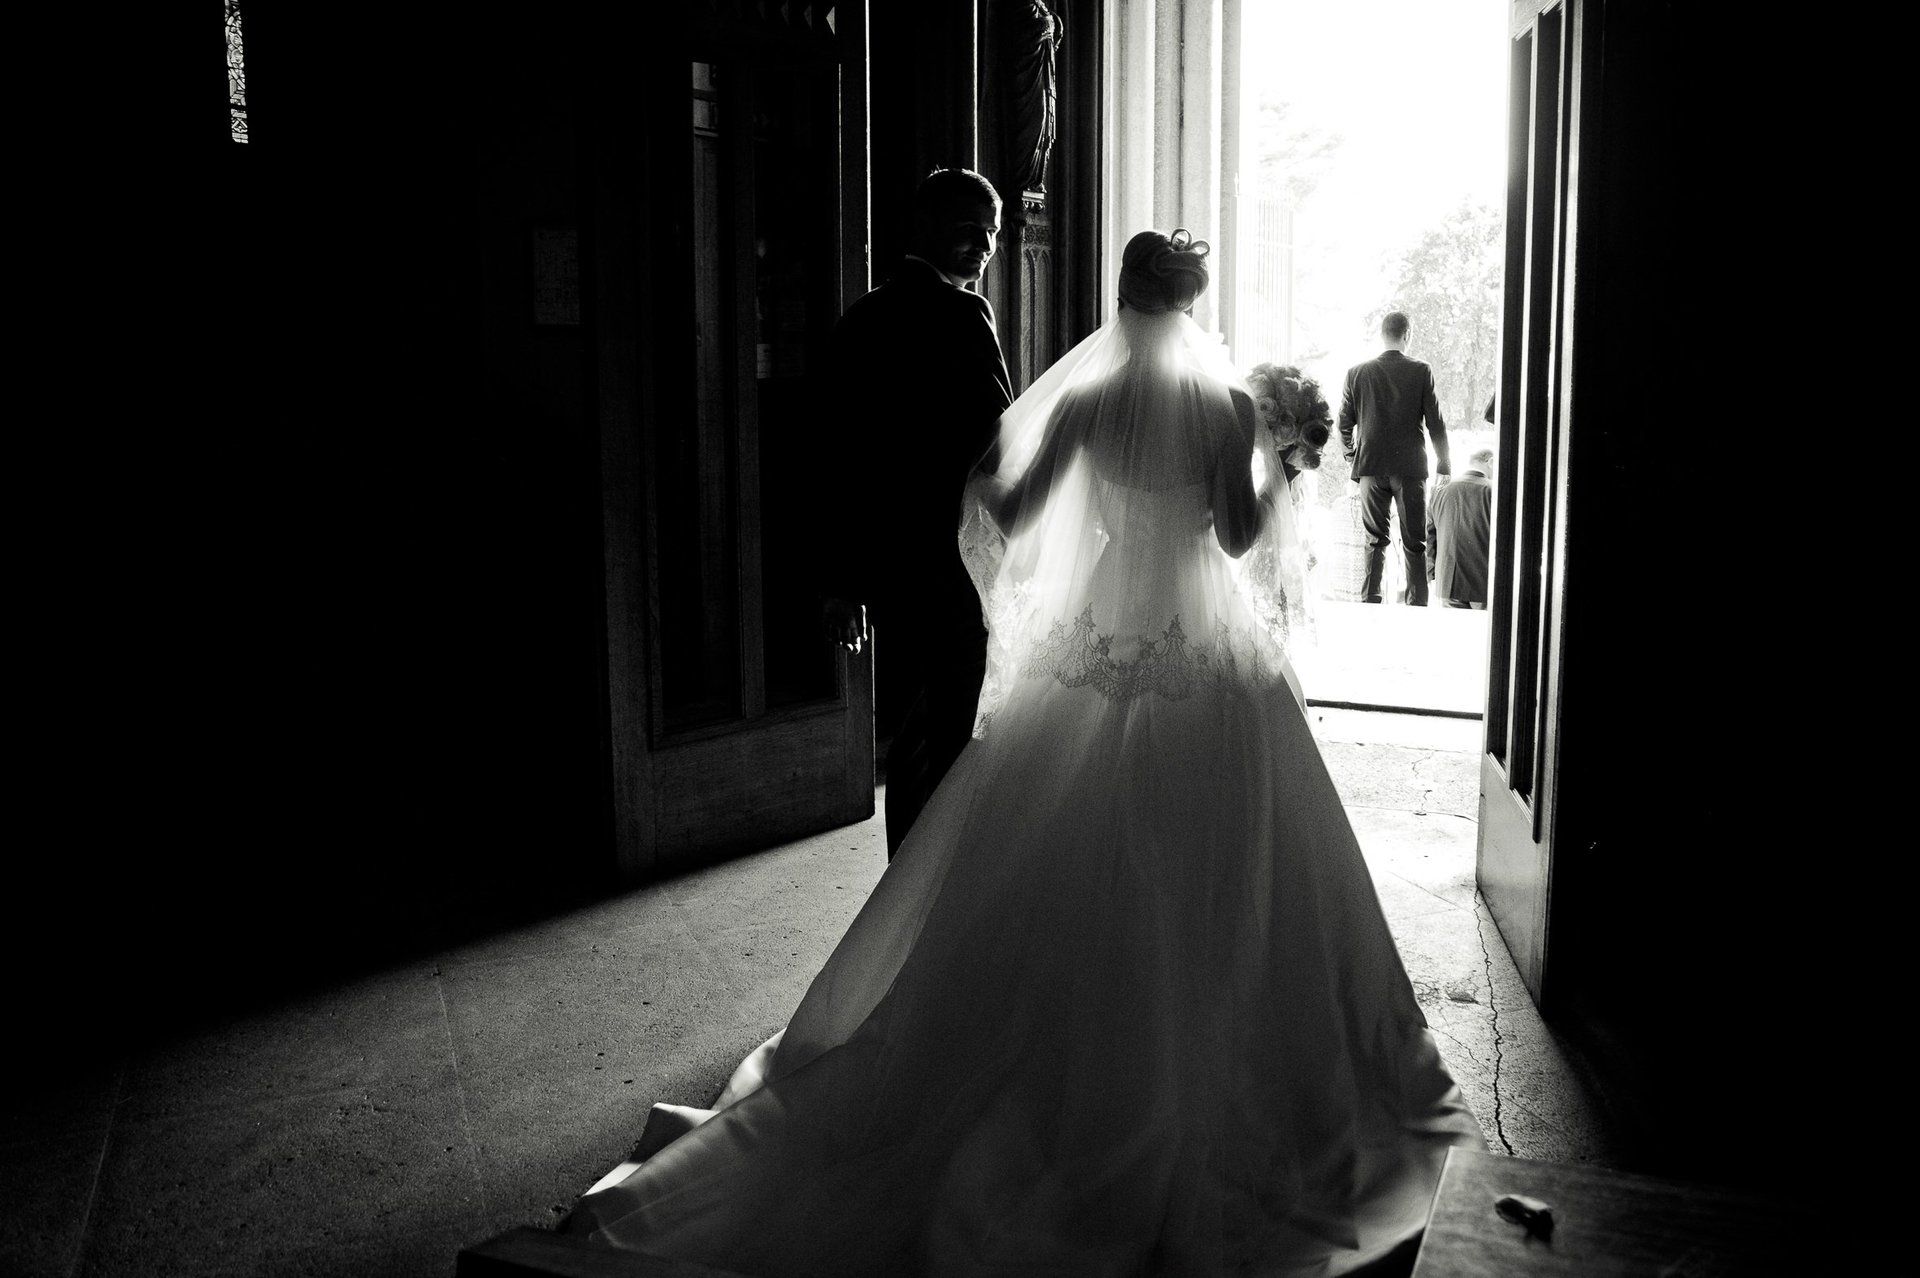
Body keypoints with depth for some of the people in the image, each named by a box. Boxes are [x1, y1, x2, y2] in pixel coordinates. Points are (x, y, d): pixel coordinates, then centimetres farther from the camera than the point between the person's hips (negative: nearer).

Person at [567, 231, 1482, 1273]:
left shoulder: (1081, 396, -2)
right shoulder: (1226, 400, -6)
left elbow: (1008, 516, -2)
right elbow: (1242, 535, -7)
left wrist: (980, 472, 18)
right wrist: (1271, 466, 11)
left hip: (1090, 646, 2)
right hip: (1206, 656, -1)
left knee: (1068, 877, 10)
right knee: (1216, 886, 9)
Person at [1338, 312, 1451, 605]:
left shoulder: (1357, 373, 0)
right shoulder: (1421, 372, -5)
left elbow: (1344, 424, 4)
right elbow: (1436, 423, -2)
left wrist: (1353, 458, 18)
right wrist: (1443, 465, 7)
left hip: (1371, 466, 2)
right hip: (1410, 467, -2)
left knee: (1375, 540, 9)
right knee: (1414, 543, 5)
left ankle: (1370, 602, 7)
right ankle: (1417, 606, 6)